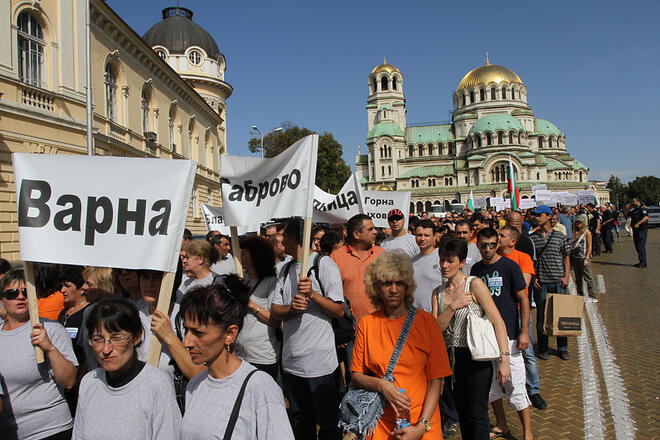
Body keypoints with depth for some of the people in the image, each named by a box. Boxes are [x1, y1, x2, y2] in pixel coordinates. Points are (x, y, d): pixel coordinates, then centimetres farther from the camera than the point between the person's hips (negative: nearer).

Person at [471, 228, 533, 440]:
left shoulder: (509, 266, -8)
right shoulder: (476, 269, 6)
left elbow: (523, 299, -7)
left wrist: (524, 332, -11)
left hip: (508, 333, -5)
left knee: (515, 386, -2)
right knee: (489, 382, 13)